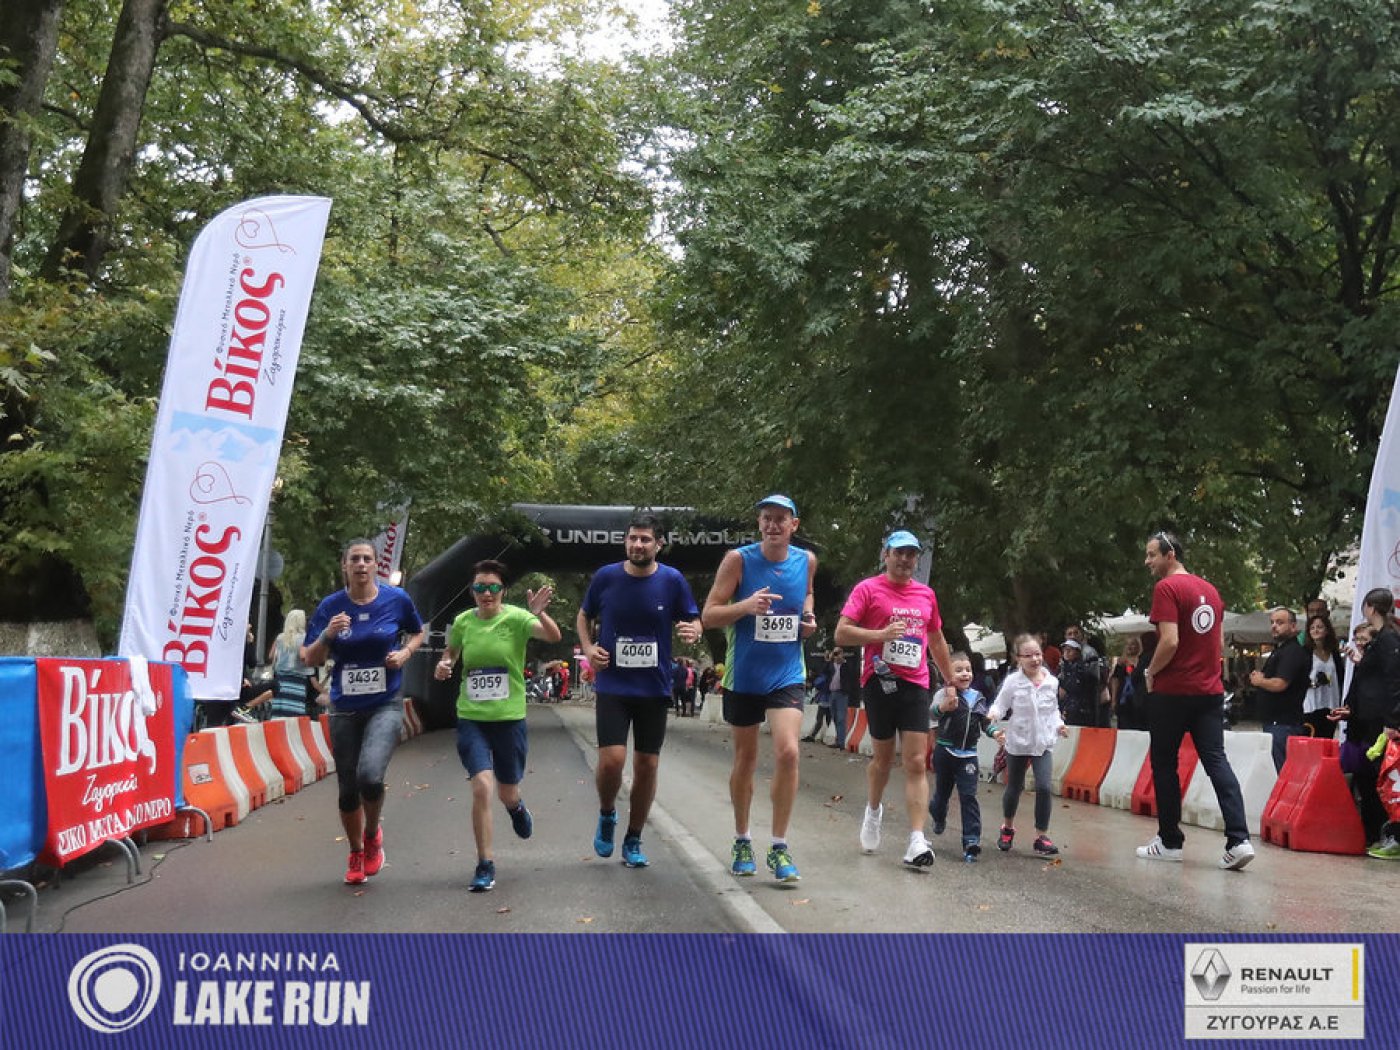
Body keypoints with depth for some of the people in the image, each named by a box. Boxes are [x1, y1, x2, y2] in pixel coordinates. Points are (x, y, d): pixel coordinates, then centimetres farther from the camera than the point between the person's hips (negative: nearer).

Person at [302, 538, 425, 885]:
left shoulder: (397, 599, -4)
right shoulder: (331, 606, -2)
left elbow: (417, 633, 14)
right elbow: (310, 660, 0)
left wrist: (406, 651, -6)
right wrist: (328, 634, -19)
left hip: (386, 704, -2)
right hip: (345, 709, 2)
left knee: (369, 775, -24)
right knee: (348, 788, 8)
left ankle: (372, 834, 7)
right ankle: (356, 854, 33)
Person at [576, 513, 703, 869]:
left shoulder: (672, 580, -4)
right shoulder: (605, 577, -2)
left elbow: (693, 620, 4)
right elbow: (584, 616, 12)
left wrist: (692, 632, -20)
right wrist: (588, 647, -5)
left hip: (654, 689, 1)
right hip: (612, 686, -1)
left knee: (647, 765, 5)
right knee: (612, 759, -15)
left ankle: (633, 841, 23)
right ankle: (607, 815, 17)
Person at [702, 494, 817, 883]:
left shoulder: (806, 561, 0)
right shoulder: (738, 559, -10)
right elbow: (709, 615, -10)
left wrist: (809, 616, 1)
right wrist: (745, 606, -28)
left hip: (787, 674, 1)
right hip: (744, 675, -1)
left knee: (787, 752, -15)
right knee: (745, 759, 11)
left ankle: (779, 848, -2)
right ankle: (742, 841, 30)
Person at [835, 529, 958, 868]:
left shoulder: (927, 594, 13)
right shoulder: (868, 589, -1)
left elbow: (937, 641, 24)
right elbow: (841, 633, -9)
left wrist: (950, 683, 24)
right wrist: (882, 634, -21)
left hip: (915, 685, 3)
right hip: (880, 682, -3)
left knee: (917, 763, -6)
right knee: (883, 758, 10)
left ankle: (917, 841, -10)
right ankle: (873, 811, 39)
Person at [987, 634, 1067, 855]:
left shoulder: (1052, 682, 0)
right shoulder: (1013, 681, -10)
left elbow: (1054, 709, 13)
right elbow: (1000, 705, -8)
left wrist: (1059, 725, -3)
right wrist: (993, 715, -29)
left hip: (1043, 744, 1)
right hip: (1017, 743, -1)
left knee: (1044, 787, -13)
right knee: (1014, 787, 13)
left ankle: (1042, 836, -3)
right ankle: (1007, 827, 38)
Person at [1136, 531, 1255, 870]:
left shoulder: (1166, 587, -11)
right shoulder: (1210, 589, 13)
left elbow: (1170, 641, -19)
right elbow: (1220, 642, 17)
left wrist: (1150, 672, -5)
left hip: (1172, 692, -6)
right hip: (1210, 690, 7)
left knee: (1164, 764, 6)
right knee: (1216, 761, 2)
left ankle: (1169, 842, 11)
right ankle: (1239, 839, -11)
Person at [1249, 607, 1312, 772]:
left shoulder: (1293, 652, -13)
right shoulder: (1278, 650, 19)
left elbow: (1279, 684, -24)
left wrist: (1259, 681, -5)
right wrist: (1259, 676, 8)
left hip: (1284, 725, -10)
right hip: (1274, 722, 10)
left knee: (1279, 770, -11)